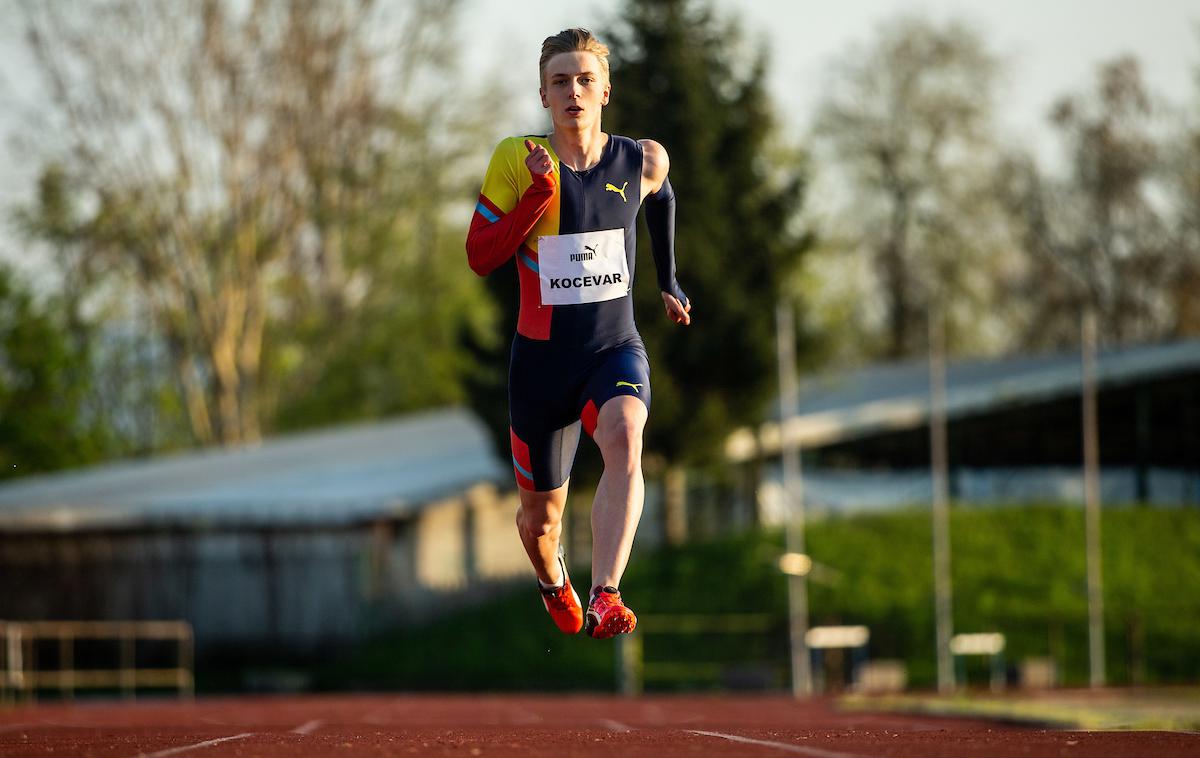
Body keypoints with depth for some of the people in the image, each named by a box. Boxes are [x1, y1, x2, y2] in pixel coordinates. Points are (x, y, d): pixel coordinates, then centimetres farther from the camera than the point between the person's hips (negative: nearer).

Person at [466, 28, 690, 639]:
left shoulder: (643, 161, -3)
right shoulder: (517, 160, -9)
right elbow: (480, 257, -13)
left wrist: (668, 283, 30)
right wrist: (539, 193, -24)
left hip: (615, 349, 0)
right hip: (542, 357, 0)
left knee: (623, 440, -34)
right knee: (540, 518, 12)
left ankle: (604, 599, -46)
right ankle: (553, 584, 49)